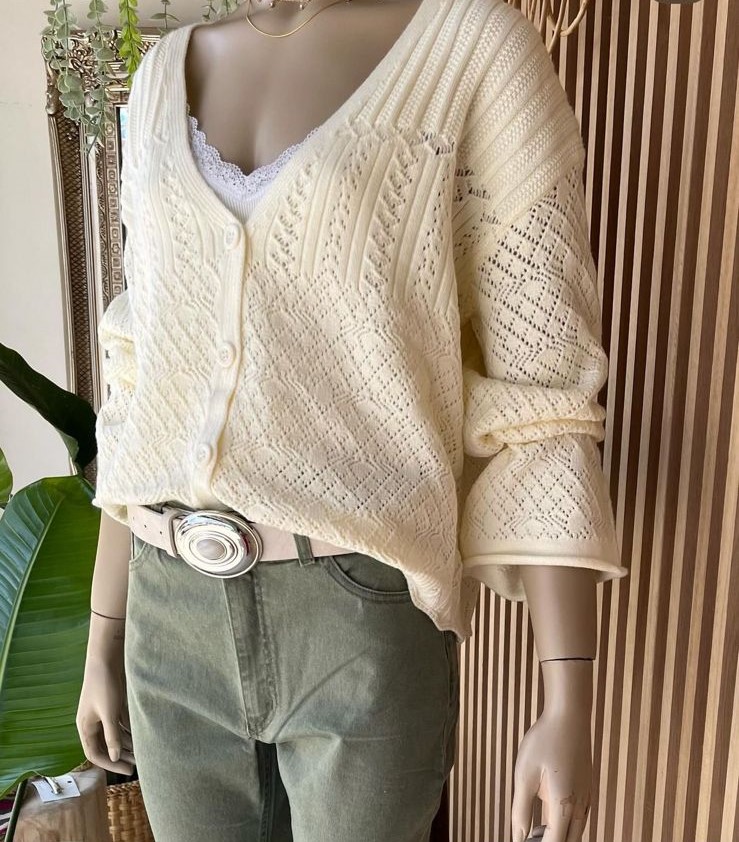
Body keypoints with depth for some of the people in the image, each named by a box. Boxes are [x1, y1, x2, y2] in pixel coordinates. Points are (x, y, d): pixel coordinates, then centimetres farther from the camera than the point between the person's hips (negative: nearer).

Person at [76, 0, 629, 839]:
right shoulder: (165, 75, 10)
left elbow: (541, 397, -8)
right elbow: (147, 384, 10)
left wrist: (569, 707, -10)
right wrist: (103, 639, 13)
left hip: (366, 625, -4)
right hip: (176, 620, 5)